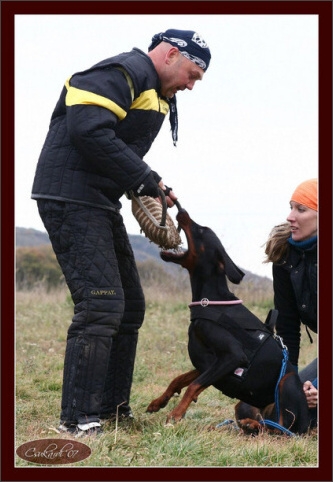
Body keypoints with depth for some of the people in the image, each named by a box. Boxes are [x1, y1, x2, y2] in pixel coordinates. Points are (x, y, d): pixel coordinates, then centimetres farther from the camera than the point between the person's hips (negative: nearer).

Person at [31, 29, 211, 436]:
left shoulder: (155, 94, 20)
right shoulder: (125, 71, -13)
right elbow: (88, 130, -27)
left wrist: (152, 189, 2)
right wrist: (146, 181, -21)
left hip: (100, 204, 11)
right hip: (72, 200, -11)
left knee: (129, 306, 14)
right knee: (101, 304, -17)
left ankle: (112, 408, 22)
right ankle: (78, 421, -14)